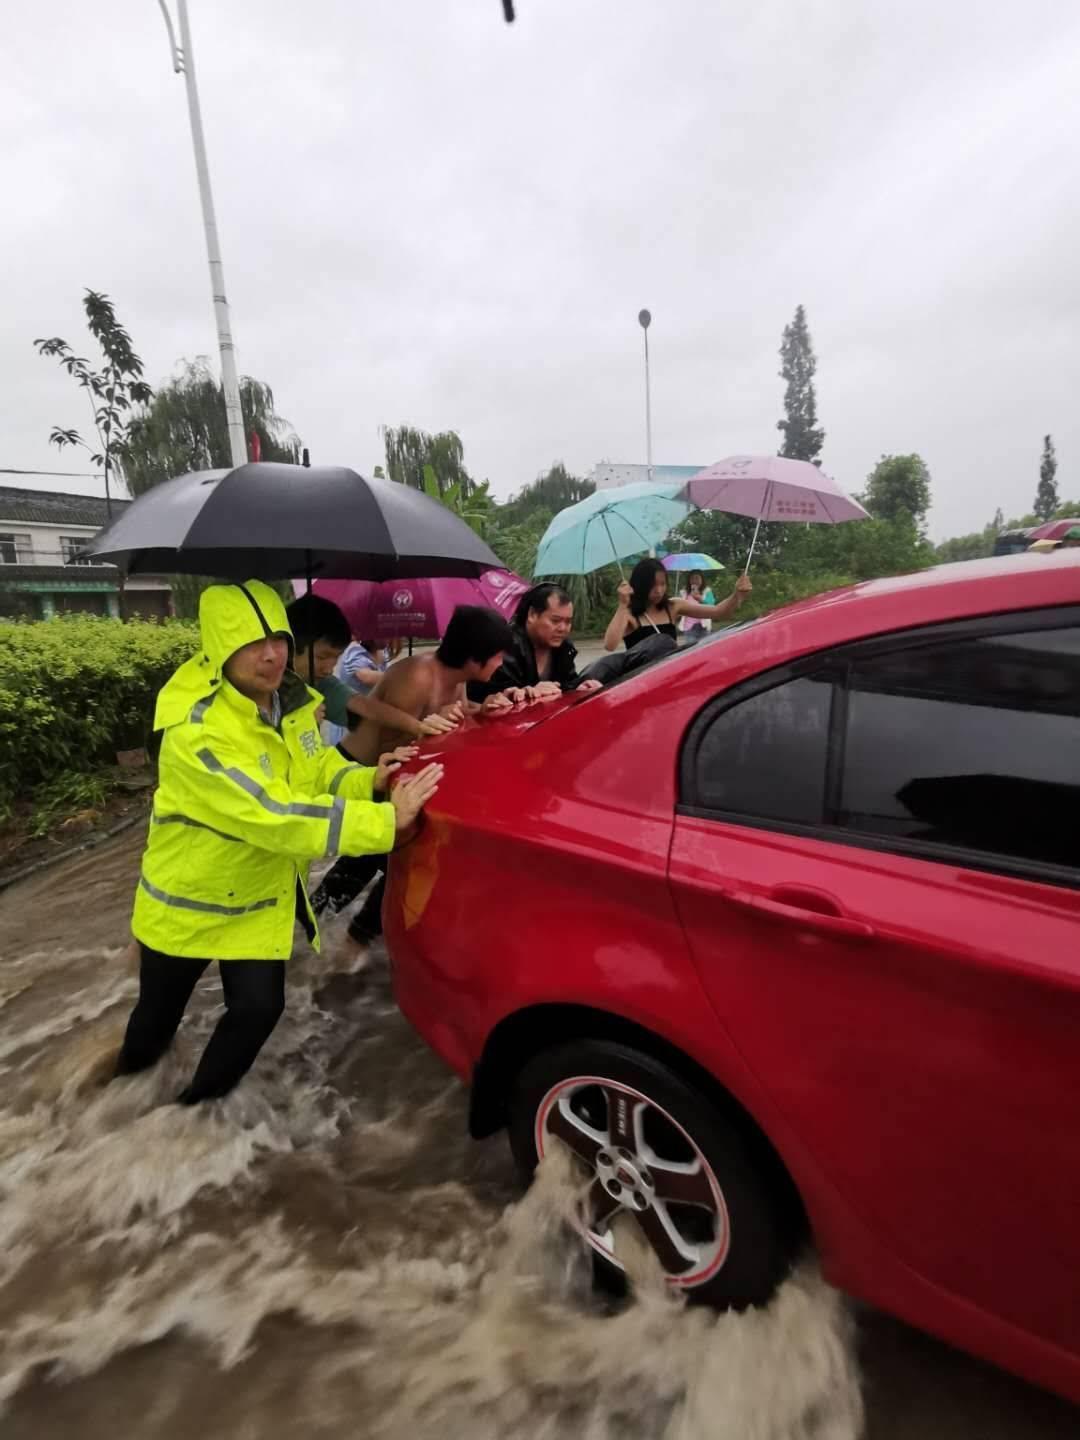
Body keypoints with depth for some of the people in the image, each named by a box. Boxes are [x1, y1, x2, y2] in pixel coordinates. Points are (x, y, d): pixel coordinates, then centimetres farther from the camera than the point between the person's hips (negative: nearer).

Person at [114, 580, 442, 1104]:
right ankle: (130, 1067, 57)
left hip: (260, 895, 4)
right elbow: (276, 816, -41)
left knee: (260, 1007, 4)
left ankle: (202, 1098, 35)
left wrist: (368, 782, -24)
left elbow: (319, 769, -1)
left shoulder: (290, 702, -11)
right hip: (188, 896, -4)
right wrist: (387, 820, -43)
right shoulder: (197, 730, -35)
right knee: (159, 1011, 20)